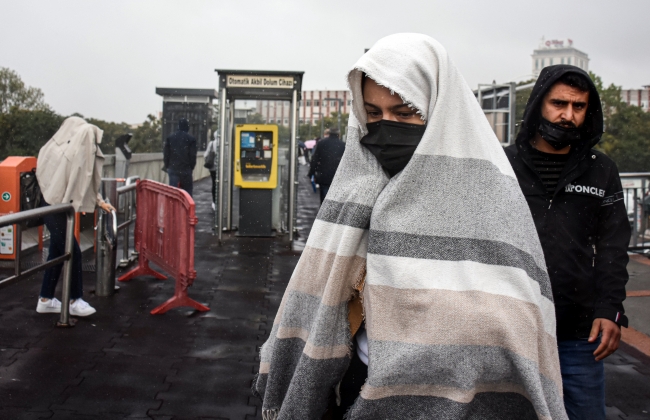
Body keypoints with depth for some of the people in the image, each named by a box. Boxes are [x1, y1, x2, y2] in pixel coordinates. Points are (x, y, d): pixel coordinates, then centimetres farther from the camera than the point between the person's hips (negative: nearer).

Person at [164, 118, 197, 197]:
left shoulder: (170, 138, 4)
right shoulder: (191, 139, -5)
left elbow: (166, 154, 5)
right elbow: (193, 156, -5)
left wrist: (167, 166, 14)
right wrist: (191, 167, 9)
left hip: (173, 169, 2)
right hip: (186, 170, -2)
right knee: (187, 193, 8)